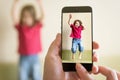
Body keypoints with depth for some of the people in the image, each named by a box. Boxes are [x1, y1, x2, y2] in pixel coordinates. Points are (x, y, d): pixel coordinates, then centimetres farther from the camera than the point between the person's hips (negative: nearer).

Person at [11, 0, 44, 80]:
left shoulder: (37, 25, -2)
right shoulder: (20, 27, -2)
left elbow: (43, 16, -17)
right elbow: (13, 16, -14)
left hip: (34, 57, 0)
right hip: (23, 57, 0)